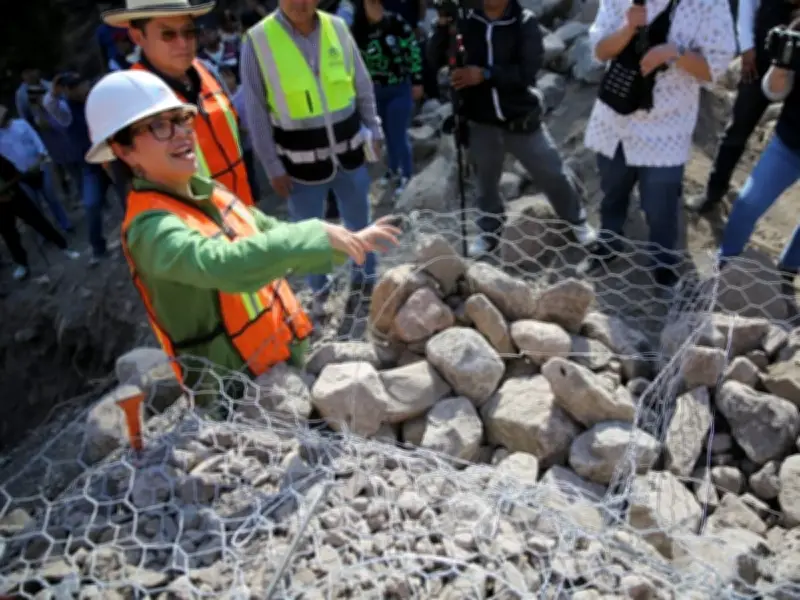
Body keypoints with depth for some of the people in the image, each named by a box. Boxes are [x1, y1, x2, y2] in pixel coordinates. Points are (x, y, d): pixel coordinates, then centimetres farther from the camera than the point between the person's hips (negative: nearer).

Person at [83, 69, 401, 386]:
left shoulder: (208, 192, 3)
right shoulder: (152, 228, -22)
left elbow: (275, 237, 12)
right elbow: (224, 266, -40)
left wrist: (351, 241, 4)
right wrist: (314, 235, -34)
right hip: (238, 387, -7)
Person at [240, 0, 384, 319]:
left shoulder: (337, 27, -2)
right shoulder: (257, 40, -11)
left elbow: (363, 87, 8)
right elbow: (257, 113, -8)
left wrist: (373, 130, 7)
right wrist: (273, 167, -7)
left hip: (349, 152, 3)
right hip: (300, 162, -2)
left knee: (359, 223, 17)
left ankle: (365, 278, 41)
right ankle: (319, 291, 34)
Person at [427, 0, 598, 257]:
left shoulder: (525, 22, -7)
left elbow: (528, 71, -18)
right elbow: (434, 61, -8)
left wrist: (485, 74, -26)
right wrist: (443, 25, -23)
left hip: (522, 119, -1)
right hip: (482, 122, 2)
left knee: (553, 176, 6)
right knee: (486, 181, 16)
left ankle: (578, 223, 30)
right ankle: (490, 231, 40)